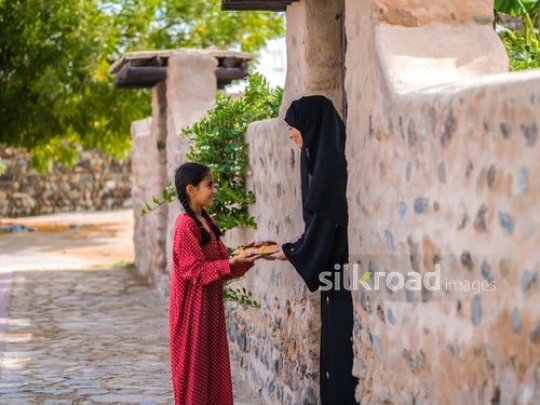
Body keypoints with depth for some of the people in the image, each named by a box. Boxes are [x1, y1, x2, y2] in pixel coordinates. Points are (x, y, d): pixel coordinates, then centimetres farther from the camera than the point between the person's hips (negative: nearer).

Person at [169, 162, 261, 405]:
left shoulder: (206, 222, 10)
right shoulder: (186, 225, -17)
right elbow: (196, 270, -20)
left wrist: (245, 258, 0)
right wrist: (234, 262, -24)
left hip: (210, 305, 9)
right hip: (193, 307, -9)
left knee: (213, 363, 12)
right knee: (194, 366, 0)